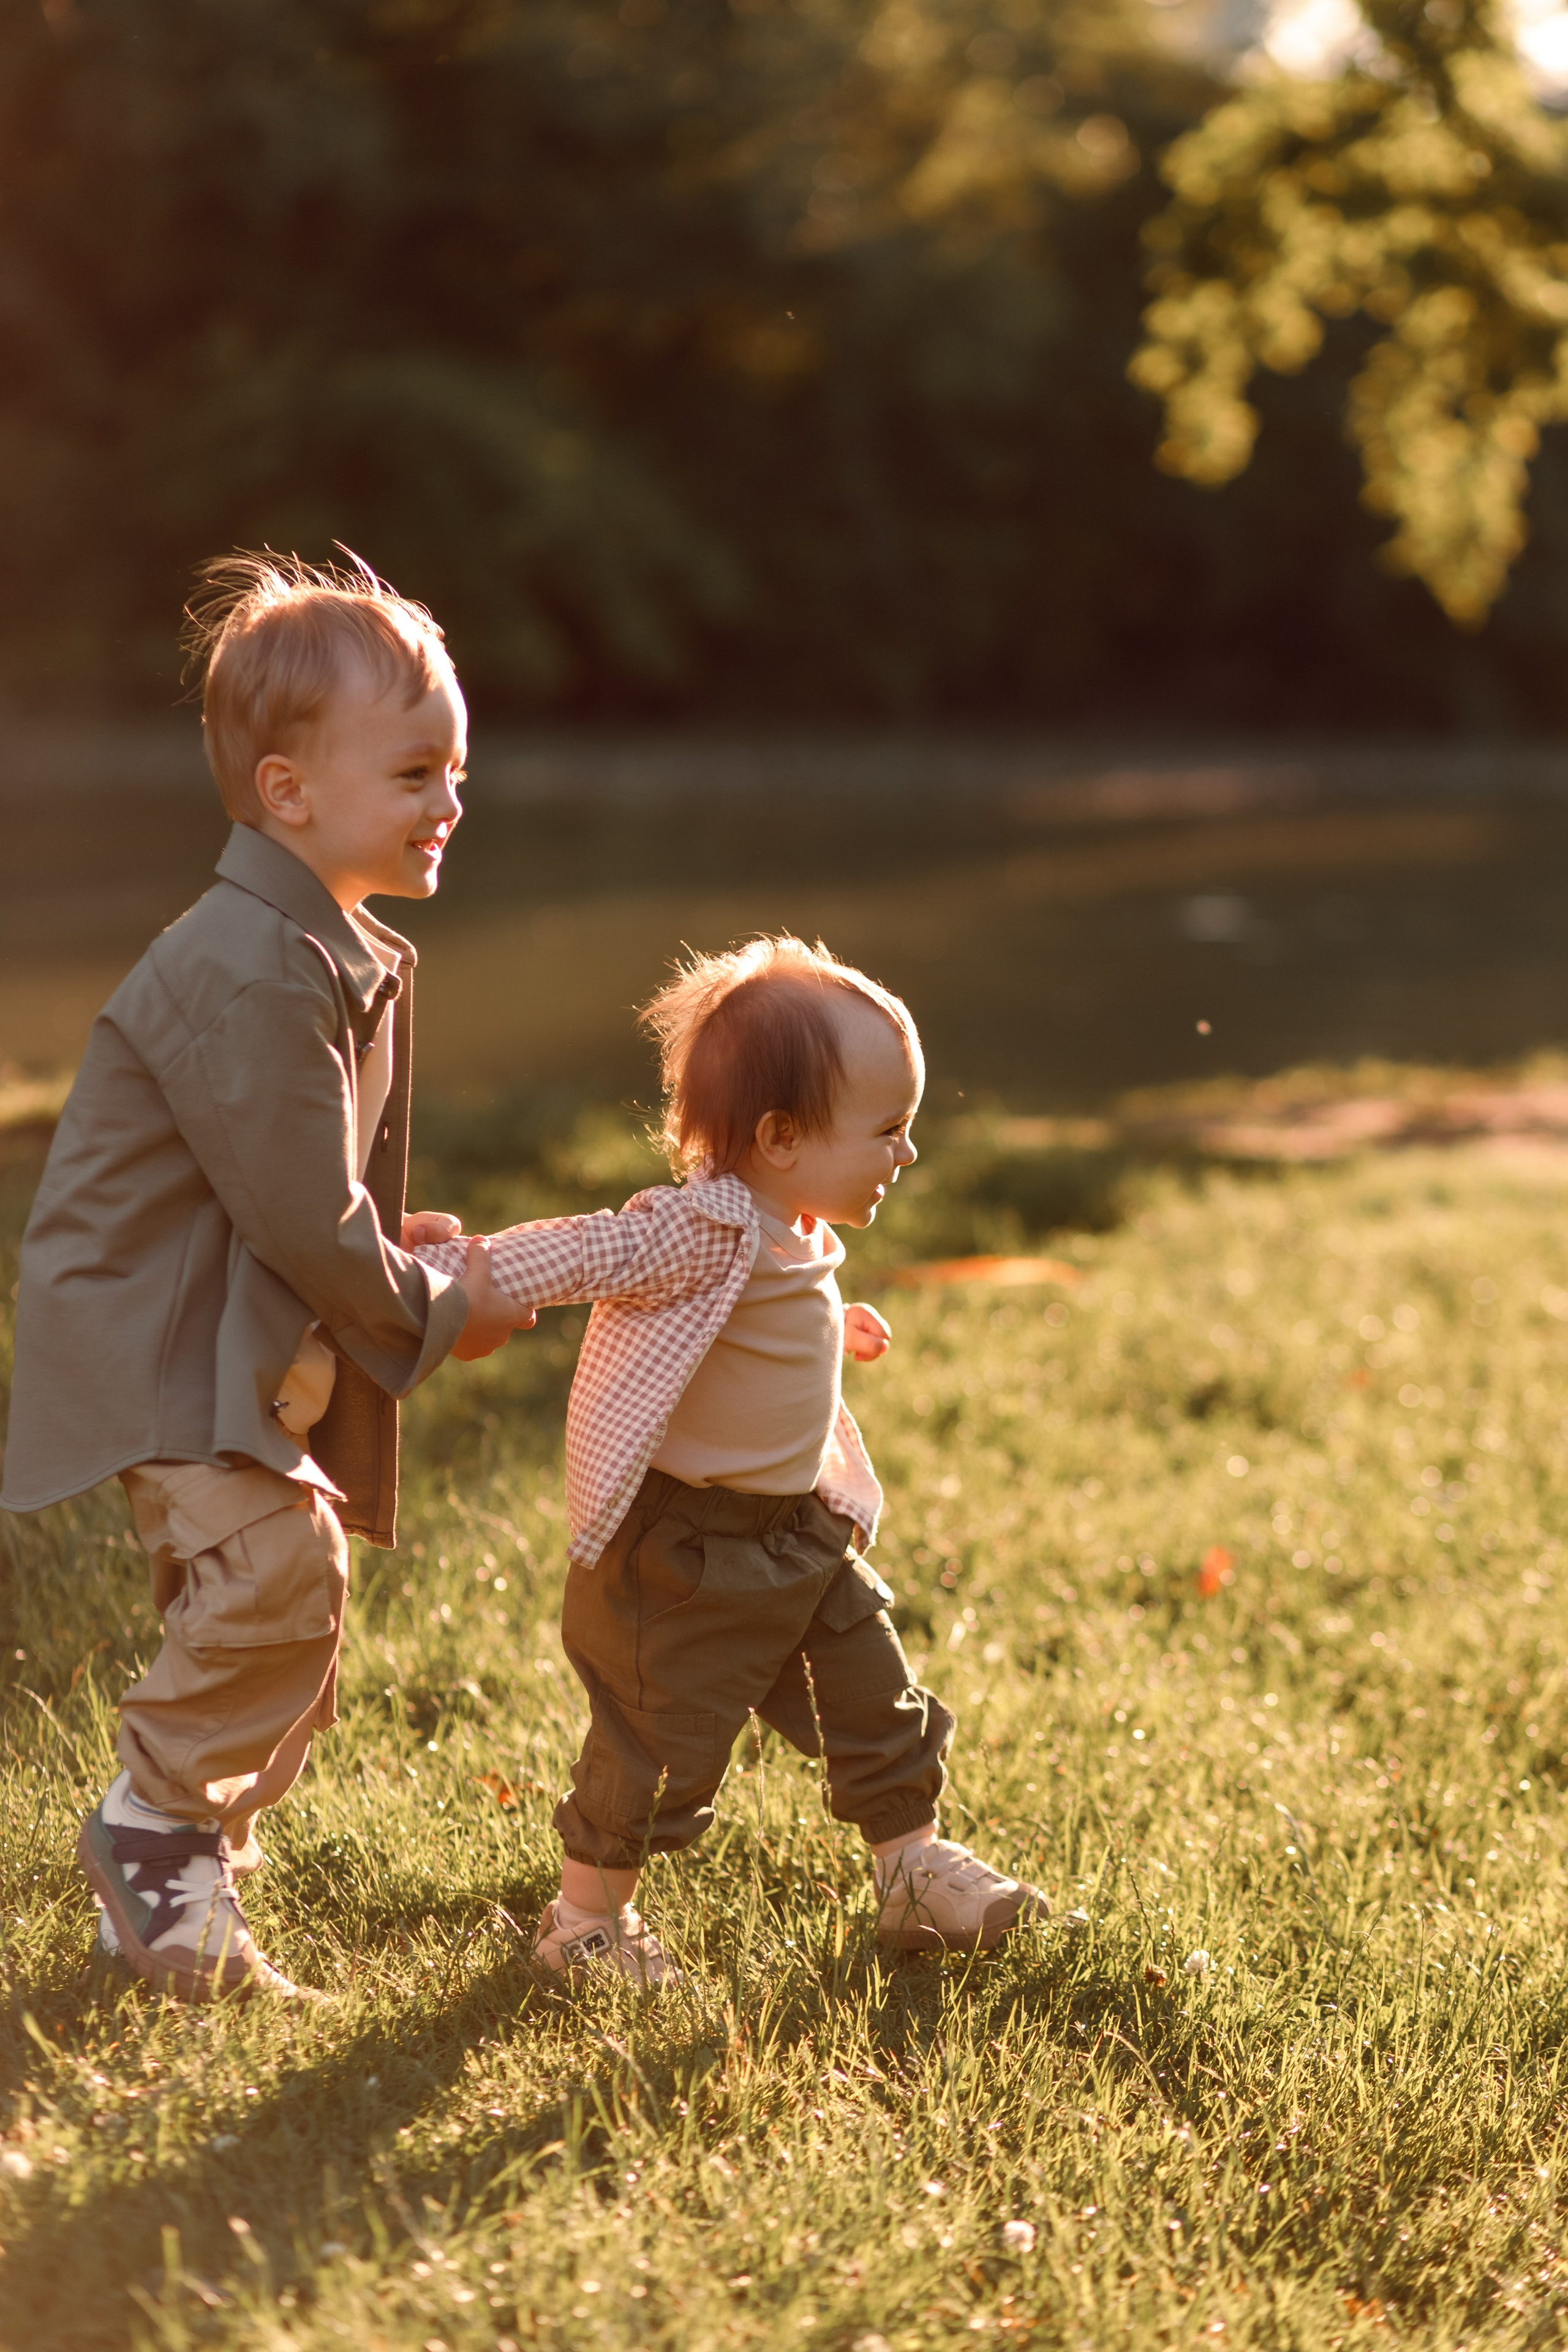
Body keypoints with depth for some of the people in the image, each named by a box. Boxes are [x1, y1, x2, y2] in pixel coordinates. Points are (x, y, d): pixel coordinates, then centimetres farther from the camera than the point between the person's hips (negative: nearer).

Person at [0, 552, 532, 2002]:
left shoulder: (344, 955, 9)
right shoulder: (249, 977, -25)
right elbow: (301, 1218, -23)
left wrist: (388, 1240, 5)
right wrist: (435, 1317, -9)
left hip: (263, 1339, 10)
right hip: (157, 1338, -10)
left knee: (284, 1642, 12)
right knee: (279, 1564, -26)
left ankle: (176, 1888, 27)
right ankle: (154, 1824, -5)